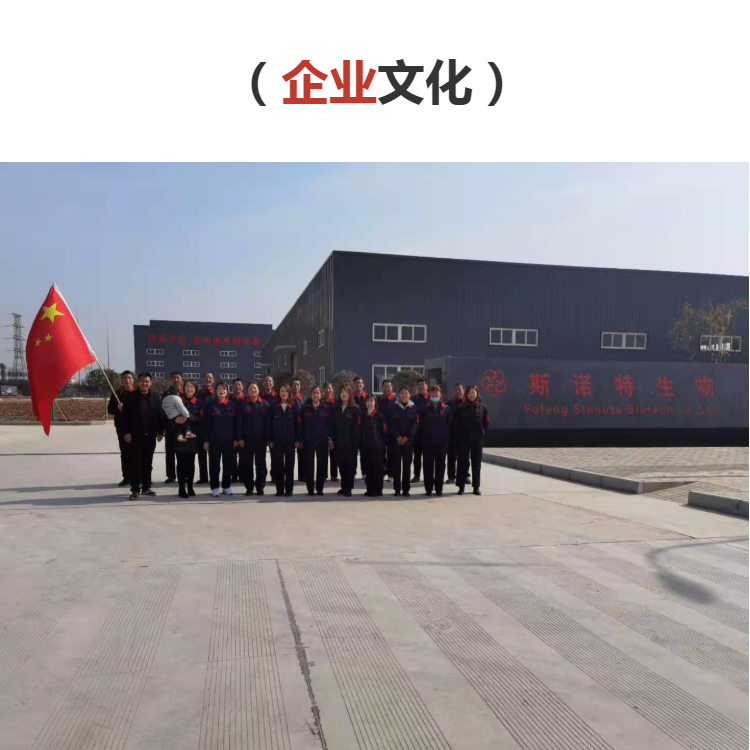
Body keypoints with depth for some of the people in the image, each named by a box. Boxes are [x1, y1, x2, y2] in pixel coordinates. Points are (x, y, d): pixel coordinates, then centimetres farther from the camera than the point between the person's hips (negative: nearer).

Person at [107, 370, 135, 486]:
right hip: (122, 428, 2)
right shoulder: (116, 394, 7)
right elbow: (110, 409, 5)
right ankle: (126, 477, 13)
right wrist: (117, 408, -15)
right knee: (125, 453, 7)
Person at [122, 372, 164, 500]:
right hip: (136, 435, -3)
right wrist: (127, 432, -10)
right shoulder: (131, 397, -1)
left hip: (150, 435, 3)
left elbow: (160, 415, 7)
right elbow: (125, 416, -4)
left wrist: (160, 432, 2)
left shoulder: (155, 397, 7)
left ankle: (146, 487, 18)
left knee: (148, 463, 9)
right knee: (135, 463, 0)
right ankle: (135, 489, 6)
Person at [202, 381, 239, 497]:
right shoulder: (209, 404, 0)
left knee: (228, 464, 6)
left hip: (229, 439, 2)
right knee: (214, 464, 2)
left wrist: (235, 438, 1)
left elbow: (236, 423, 6)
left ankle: (226, 486, 18)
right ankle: (214, 487, 11)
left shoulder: (233, 405, 5)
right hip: (214, 439, -2)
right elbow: (206, 423, -2)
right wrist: (206, 440, -6)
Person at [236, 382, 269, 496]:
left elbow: (267, 422, 3)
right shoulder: (241, 404, 4)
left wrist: (267, 438, -3)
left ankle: (260, 487, 15)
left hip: (260, 439, 1)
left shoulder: (265, 404, 5)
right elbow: (239, 422, 0)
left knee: (261, 464, 6)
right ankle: (249, 487, 11)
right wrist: (240, 438, -7)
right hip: (247, 438, 0)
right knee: (247, 464, 2)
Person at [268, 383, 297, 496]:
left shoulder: (293, 407, 4)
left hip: (290, 440, 0)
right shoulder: (273, 407, 4)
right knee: (278, 465, 3)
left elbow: (296, 424, 3)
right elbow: (269, 424, 3)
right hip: (277, 440, 0)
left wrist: (297, 439, -3)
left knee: (289, 464, 4)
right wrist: (270, 439, -4)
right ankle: (279, 489, 11)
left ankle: (289, 489, 10)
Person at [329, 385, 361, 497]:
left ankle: (348, 488, 5)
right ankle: (344, 487, 16)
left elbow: (357, 427, -7)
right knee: (341, 464, 7)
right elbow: (331, 426, 10)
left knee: (350, 464, -1)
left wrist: (355, 442, -12)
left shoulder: (355, 409, -3)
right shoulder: (335, 409, 11)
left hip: (350, 442, -4)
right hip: (338, 442, 4)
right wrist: (331, 440, 3)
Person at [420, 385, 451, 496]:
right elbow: (421, 426, 3)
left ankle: (439, 488, 14)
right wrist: (421, 440, -3)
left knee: (440, 466, 6)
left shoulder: (446, 409, 5)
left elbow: (449, 426, 4)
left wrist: (447, 440, -4)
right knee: (428, 466, 2)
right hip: (428, 442, 0)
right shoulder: (424, 409, 4)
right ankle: (428, 489, 9)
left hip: (442, 442, 1)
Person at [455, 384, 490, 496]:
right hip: (463, 440, -1)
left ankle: (476, 487, 14)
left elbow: (486, 423, 11)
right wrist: (457, 439, -1)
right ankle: (461, 486, 8)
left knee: (476, 464, 6)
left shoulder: (483, 408, 4)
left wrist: (481, 434, 4)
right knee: (462, 463, 2)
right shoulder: (461, 408, 1)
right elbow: (457, 424, 3)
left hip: (477, 440, 1)